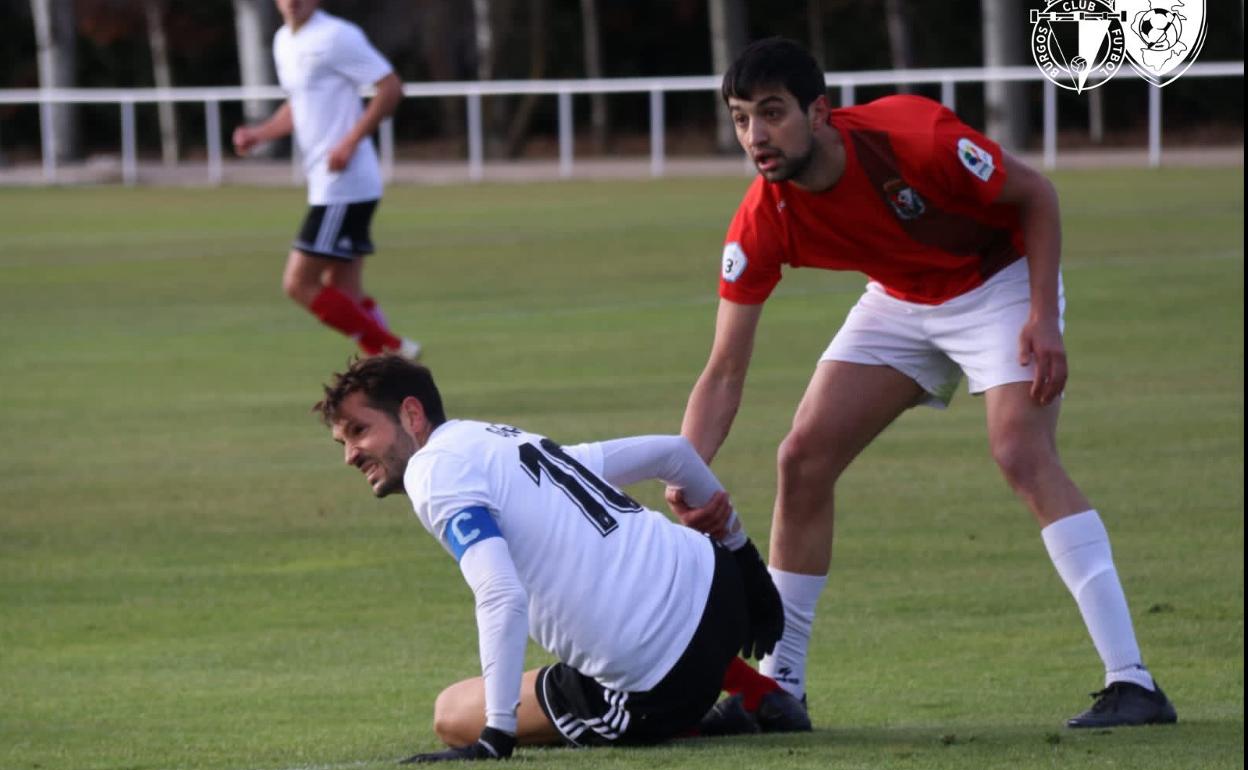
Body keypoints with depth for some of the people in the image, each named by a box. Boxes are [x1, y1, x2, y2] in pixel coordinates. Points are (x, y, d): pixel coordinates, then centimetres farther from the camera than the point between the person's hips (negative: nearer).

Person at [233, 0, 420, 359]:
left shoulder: (336, 37, -13)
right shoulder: (285, 41, 15)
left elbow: (391, 88, -15)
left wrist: (350, 142, -21)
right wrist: (259, 134, 11)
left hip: (343, 184, -9)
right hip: (325, 185, 9)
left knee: (298, 283, -10)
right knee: (343, 294, 9)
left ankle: (393, 350, -5)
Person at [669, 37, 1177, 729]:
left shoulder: (916, 137, -33)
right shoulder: (762, 224, -21)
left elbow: (1035, 195, -17)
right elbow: (724, 373, -18)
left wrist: (1044, 319, -24)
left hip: (1000, 282, -5)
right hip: (900, 302, 5)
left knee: (1023, 454, -25)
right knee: (802, 458, -4)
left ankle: (1131, 683, -28)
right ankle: (780, 686, 10)